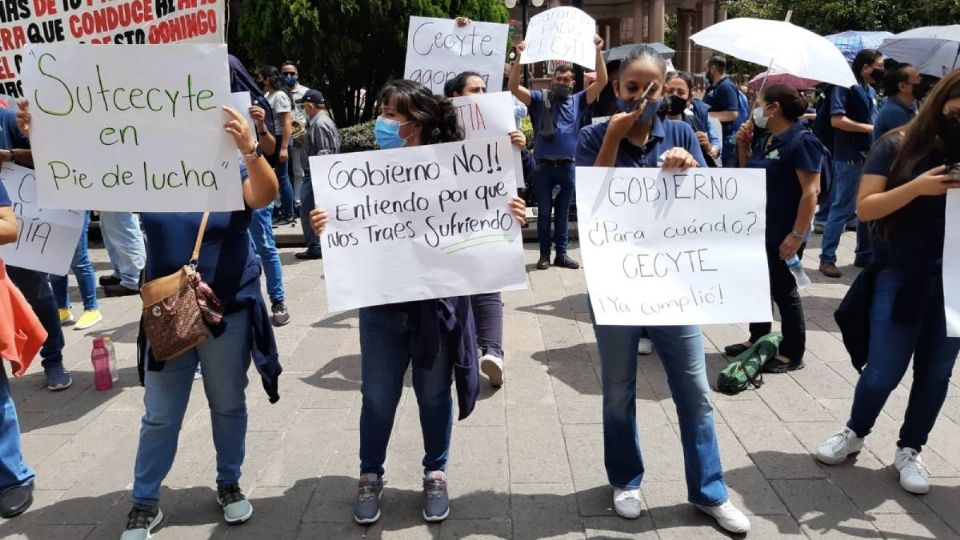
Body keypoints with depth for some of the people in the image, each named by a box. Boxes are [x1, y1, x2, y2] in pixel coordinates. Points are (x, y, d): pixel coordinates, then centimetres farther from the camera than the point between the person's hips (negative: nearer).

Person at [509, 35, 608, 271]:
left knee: (563, 213, 11)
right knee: (544, 212, 7)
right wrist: (519, 57, -19)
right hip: (543, 166, -1)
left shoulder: (578, 101, 7)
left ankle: (562, 254, 20)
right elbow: (513, 86, -8)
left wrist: (598, 52, -12)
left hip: (567, 167, 2)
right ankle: (544, 254, 16)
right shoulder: (539, 99, 3)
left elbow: (601, 81, -3)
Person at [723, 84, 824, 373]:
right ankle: (757, 341, 33)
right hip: (758, 230, 8)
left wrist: (798, 234, -25)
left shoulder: (802, 141, -17)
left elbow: (811, 191, -21)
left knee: (783, 292, 2)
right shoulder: (764, 140, 9)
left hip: (783, 235, -8)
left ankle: (792, 354, 16)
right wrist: (743, 146, 4)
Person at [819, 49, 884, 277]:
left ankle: (865, 254, 23)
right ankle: (827, 258, 0)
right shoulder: (846, 87, -9)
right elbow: (837, 119, -20)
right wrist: (870, 128, -16)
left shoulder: (871, 91, 17)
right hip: (851, 158, -9)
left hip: (870, 156, 9)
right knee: (843, 209, -6)